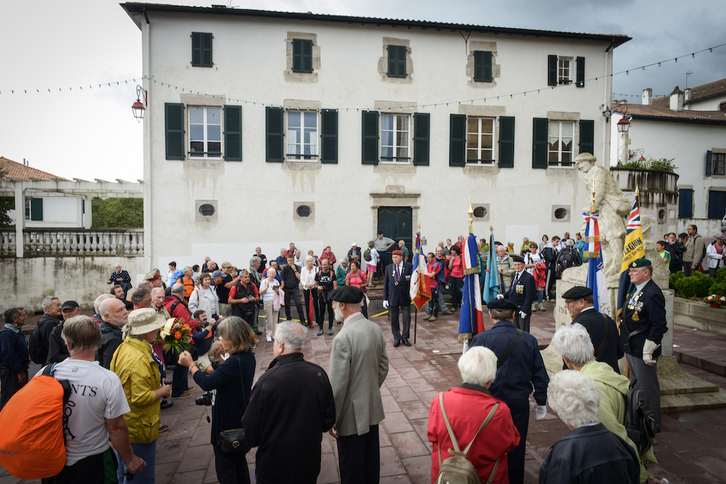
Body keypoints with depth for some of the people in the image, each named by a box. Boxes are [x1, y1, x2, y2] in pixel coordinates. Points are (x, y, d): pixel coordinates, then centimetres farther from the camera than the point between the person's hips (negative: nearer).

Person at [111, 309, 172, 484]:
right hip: (139, 429, -10)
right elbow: (141, 398, -30)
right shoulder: (139, 360, -30)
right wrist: (162, 391, -14)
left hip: (123, 426, 10)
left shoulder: (124, 348, 2)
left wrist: (158, 388, 9)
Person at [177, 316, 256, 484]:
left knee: (225, 467, 11)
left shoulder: (234, 362, -31)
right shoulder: (248, 356, -3)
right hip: (241, 420, 9)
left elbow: (207, 383, -27)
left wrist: (191, 365, -16)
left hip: (228, 422, -9)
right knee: (239, 462, 25)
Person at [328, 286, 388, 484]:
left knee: (351, 467, 12)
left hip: (351, 415, -7)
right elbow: (383, 367, 7)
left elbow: (338, 384, -23)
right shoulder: (376, 329, -3)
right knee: (371, 459, 23)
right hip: (373, 408, 7)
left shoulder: (343, 338, -26)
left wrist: (331, 419, -11)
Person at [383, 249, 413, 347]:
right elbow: (386, 284, 5)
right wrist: (385, 299, 1)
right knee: (394, 319, 6)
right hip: (392, 298, 1)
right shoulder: (389, 268, 4)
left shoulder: (409, 267, -2)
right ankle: (397, 338, 19)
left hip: (405, 298, -1)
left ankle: (405, 337, 19)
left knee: (407, 318, 5)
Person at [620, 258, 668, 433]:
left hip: (643, 351, -10)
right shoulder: (635, 290, 9)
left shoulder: (653, 293, -21)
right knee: (636, 385, 21)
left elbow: (658, 325, -22)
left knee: (647, 389, 4)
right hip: (631, 348, 10)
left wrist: (648, 350, -22)